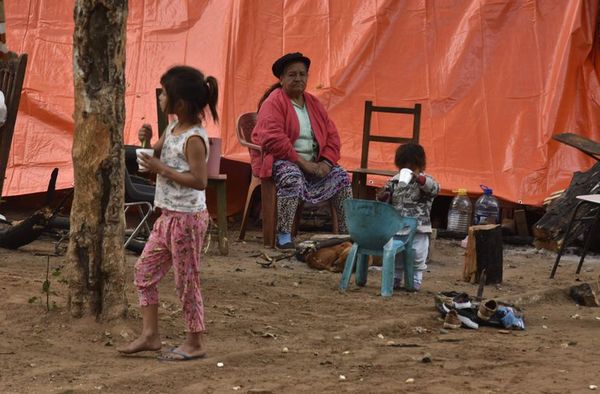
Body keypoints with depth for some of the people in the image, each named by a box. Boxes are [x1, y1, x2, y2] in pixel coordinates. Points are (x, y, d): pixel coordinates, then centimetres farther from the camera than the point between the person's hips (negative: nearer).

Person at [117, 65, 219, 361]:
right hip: (168, 215, 10)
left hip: (187, 217, -10)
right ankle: (149, 335, 17)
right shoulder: (173, 128, 8)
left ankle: (195, 343, 11)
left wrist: (162, 169, -22)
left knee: (186, 281, 0)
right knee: (144, 271, 11)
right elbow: (156, 154, 21)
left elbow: (199, 181, -25)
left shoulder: (194, 139, -19)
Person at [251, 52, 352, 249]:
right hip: (280, 160, -7)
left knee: (340, 176, -10)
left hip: (312, 162, 7)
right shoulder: (273, 102, -7)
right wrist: (301, 162, -23)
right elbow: (272, 139, -20)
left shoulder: (313, 103, 15)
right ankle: (284, 237, -34)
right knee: (292, 178, -36)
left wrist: (327, 162, -8)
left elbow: (332, 135, 11)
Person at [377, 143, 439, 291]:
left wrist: (419, 179, -43)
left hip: (418, 229, -4)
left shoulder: (425, 180, -6)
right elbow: (386, 198, 16)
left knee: (417, 256, 1)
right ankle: (394, 279, 24)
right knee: (394, 255, 10)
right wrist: (382, 197, -10)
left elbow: (434, 188, -27)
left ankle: (415, 281, 16)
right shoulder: (395, 181, 7)